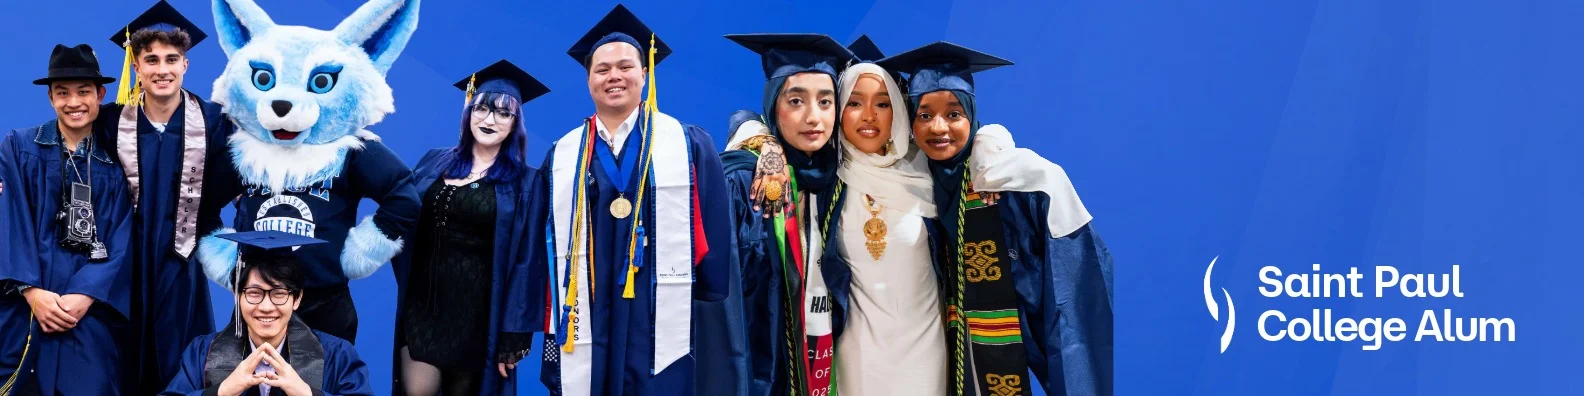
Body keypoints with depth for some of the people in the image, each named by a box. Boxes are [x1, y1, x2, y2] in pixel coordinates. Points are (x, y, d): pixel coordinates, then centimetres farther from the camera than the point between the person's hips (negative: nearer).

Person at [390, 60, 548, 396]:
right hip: (424, 300, 2)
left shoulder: (524, 182, 0)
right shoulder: (435, 163, 9)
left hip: (477, 308, -2)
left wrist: (514, 332, -8)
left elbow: (524, 262, -4)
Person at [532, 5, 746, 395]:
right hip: (584, 334, 2)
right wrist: (550, 329, 5)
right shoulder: (562, 157, 11)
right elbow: (546, 249, 11)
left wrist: (714, 330, -3)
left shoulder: (691, 146, 4)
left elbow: (715, 245, 1)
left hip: (664, 330, -2)